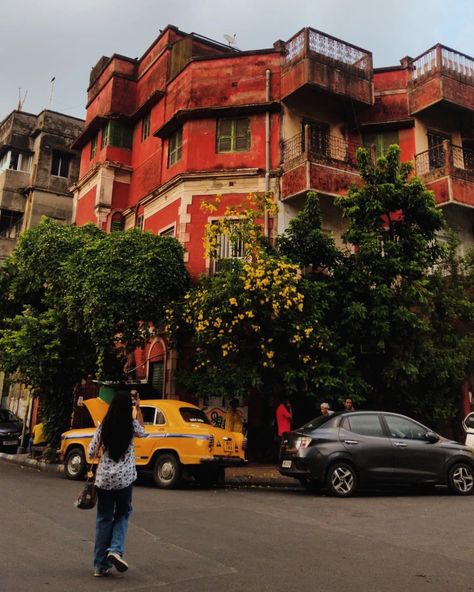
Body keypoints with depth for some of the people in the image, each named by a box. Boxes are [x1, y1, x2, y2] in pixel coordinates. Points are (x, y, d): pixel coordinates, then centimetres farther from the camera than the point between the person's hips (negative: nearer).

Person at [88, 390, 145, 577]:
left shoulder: (103, 427, -3)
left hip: (103, 478, 2)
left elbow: (91, 453, -1)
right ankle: (116, 550, -4)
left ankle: (101, 565, 16)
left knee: (103, 519, 12)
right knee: (122, 514, 18)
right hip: (124, 478, -1)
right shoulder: (132, 425, -6)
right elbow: (142, 433, 18)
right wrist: (138, 409, 20)